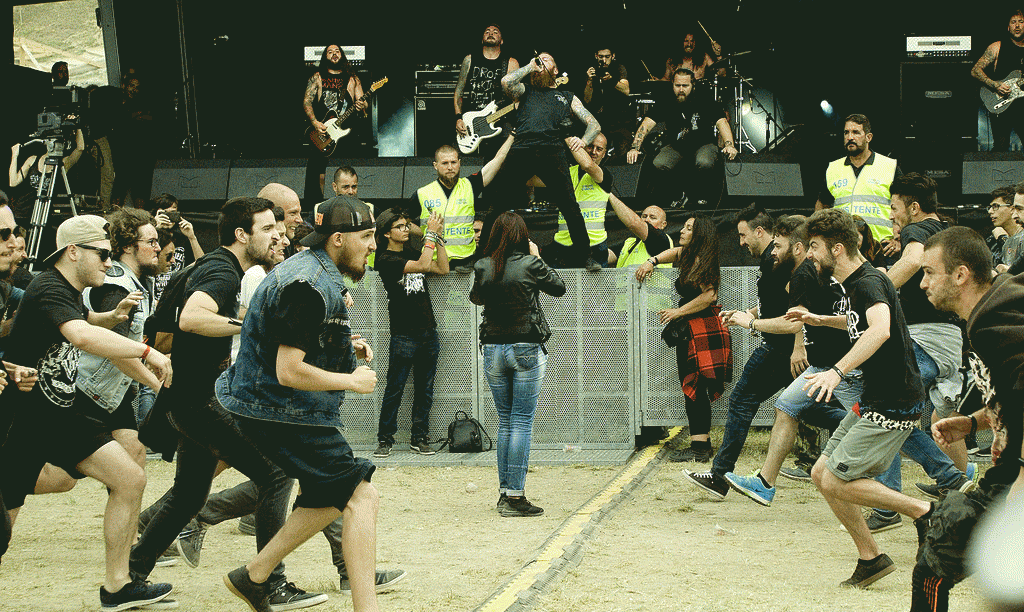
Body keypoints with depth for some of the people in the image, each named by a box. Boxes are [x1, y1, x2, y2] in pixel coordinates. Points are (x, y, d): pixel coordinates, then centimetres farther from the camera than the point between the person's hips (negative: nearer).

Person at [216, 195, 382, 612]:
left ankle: (253, 577, 24)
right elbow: (290, 372, -25)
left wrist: (345, 349, 14)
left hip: (269, 406, 11)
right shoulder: (311, 287, -22)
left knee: (330, 496, 19)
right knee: (361, 496, -11)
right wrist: (353, 381, -14)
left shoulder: (312, 271, 13)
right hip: (285, 415, -11)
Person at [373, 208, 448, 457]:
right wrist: (431, 234, -14)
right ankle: (385, 439, 4)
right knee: (394, 390, -3)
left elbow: (442, 268, 11)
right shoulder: (386, 260, -8)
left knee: (425, 390, 8)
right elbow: (423, 265, -19)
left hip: (428, 332, 7)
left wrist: (438, 237, 5)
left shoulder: (411, 253, 16)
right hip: (404, 336, -7)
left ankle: (419, 438, 14)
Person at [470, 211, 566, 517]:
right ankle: (515, 496, -4)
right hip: (526, 350, -3)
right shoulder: (530, 265, -10)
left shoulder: (483, 267, -1)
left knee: (504, 421, 13)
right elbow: (559, 288, 7)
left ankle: (504, 492, 14)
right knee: (522, 422, -1)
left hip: (492, 350, 4)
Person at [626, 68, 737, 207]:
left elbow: (721, 122, -24)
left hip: (703, 145, -2)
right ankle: (677, 196, 2)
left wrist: (729, 145, -44)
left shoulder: (706, 102, -13)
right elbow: (647, 123, -17)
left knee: (704, 163, -36)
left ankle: (702, 196, -4)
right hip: (676, 147, 2)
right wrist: (635, 148, -34)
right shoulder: (666, 104, -9)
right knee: (659, 165, -27)